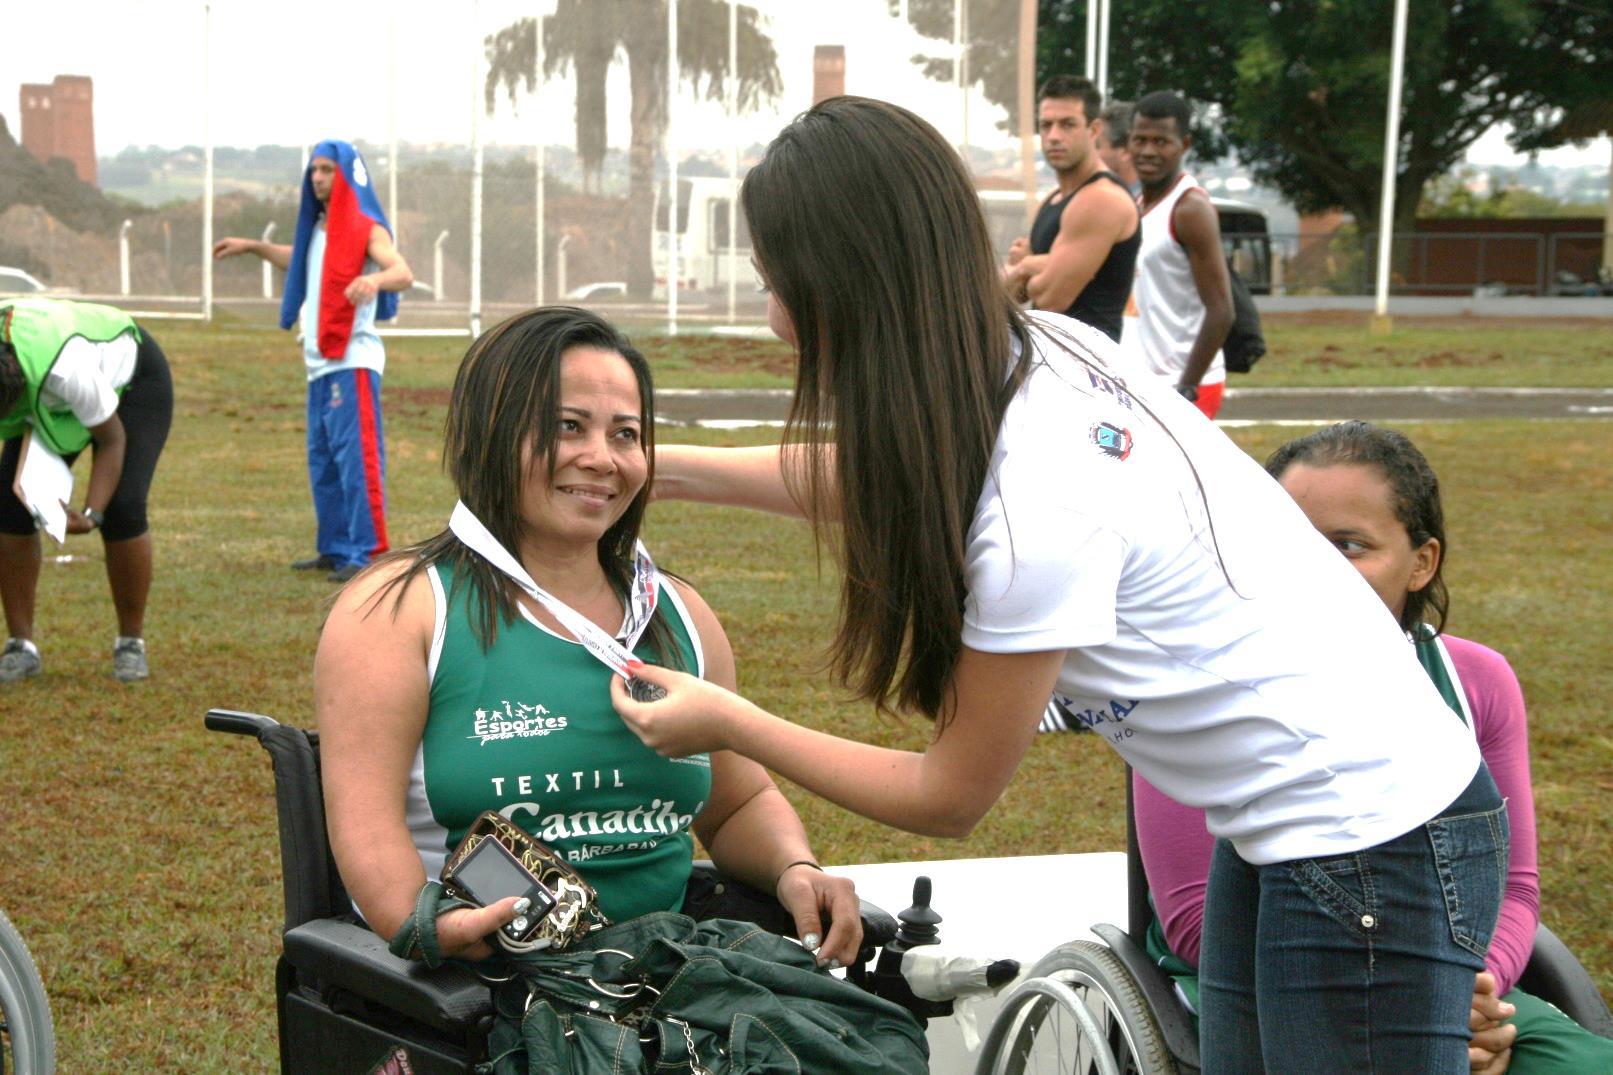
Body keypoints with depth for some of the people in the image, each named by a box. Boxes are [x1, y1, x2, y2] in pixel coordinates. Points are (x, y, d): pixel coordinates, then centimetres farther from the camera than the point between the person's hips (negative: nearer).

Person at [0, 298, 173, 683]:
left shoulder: (65, 366, -46)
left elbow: (112, 438, -28)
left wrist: (91, 515, -34)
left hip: (133, 377, -5)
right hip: (44, 400, 5)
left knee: (122, 507, -21)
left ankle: (131, 643, -2)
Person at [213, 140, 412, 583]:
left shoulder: (366, 227, -9)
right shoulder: (319, 227, 18)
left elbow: (403, 273, -26)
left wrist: (375, 279, -47)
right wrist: (253, 247, 42)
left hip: (352, 360, -9)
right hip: (320, 363, 9)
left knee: (356, 455, -13)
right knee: (323, 460, 13)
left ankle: (369, 554, -15)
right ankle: (335, 549, 21)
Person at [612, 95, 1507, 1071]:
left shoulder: (1040, 516, -29)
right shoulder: (1034, 350, -5)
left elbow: (950, 797, -13)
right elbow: (872, 481, 19)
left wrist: (728, 723, -2)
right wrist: (656, 466, 20)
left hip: (1373, 856, -9)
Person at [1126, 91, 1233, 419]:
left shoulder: (1190, 208, -14)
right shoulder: (1140, 205, 12)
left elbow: (1221, 312, -19)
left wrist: (1186, 390, -20)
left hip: (1182, 383, -9)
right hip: (1145, 380, 9)